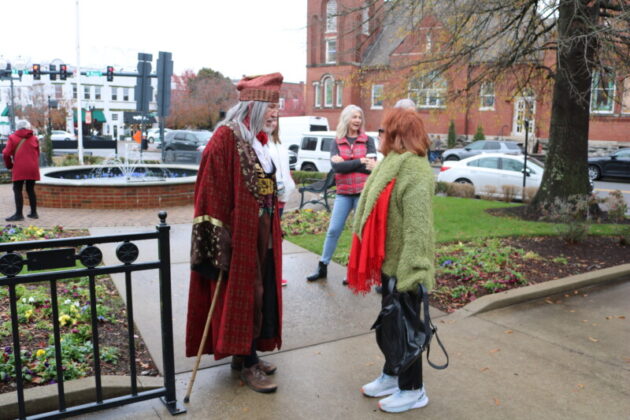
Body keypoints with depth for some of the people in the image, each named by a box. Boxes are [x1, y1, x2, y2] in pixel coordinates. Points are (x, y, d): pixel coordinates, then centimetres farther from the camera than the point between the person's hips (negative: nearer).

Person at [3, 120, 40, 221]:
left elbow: (6, 154, -3)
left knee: (17, 190, -1)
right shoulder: (34, 139, 12)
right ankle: (34, 212, 15)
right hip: (33, 168, 4)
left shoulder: (13, 138, 2)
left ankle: (19, 214, -8)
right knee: (31, 189, 12)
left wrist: (9, 165, 11)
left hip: (19, 168, -4)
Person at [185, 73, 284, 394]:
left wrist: (273, 230, 14)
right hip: (238, 234, -9)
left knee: (258, 293, 15)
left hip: (261, 232, 9)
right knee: (241, 295, 3)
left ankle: (244, 354, 31)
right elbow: (213, 194, -19)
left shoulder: (258, 140, 10)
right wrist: (220, 242, -21)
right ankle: (247, 364, 18)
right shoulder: (226, 139, -15)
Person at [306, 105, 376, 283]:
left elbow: (371, 166, -9)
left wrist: (346, 164, -13)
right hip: (343, 193, 1)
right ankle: (322, 267, 17)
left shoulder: (368, 140, 3)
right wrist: (360, 161, -16)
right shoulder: (337, 142, 4)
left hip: (363, 192, -1)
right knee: (333, 230, 4)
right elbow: (336, 166, -11)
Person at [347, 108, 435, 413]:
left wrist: (407, 272, -27)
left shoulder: (414, 172, -21)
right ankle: (391, 374, 38)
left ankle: (412, 389, 22)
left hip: (402, 265, -9)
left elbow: (417, 227, -26)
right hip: (389, 261, 9)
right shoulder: (395, 165, 10)